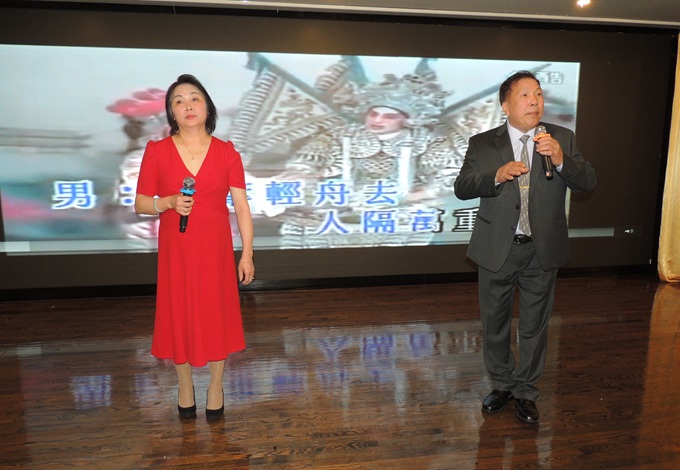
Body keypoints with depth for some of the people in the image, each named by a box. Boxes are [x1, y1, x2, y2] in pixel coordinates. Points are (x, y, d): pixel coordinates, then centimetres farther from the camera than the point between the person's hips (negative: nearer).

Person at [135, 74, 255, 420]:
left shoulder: (226, 152, -2)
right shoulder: (156, 151, -2)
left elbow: (242, 207, -2)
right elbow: (140, 204, 3)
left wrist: (247, 255, -5)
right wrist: (169, 203, -18)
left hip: (216, 249, 0)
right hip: (175, 250, 0)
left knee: (217, 315, 9)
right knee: (179, 316, 11)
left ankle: (215, 386, 30)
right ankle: (185, 386, 34)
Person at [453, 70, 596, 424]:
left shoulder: (562, 139, 2)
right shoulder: (482, 143, -2)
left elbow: (588, 182, -4)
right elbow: (461, 187, -9)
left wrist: (561, 160, -22)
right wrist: (497, 176, -26)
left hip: (542, 251, 1)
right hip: (497, 250, 0)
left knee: (535, 326, 12)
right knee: (495, 324, 13)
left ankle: (525, 392, 31)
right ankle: (501, 385, 36)